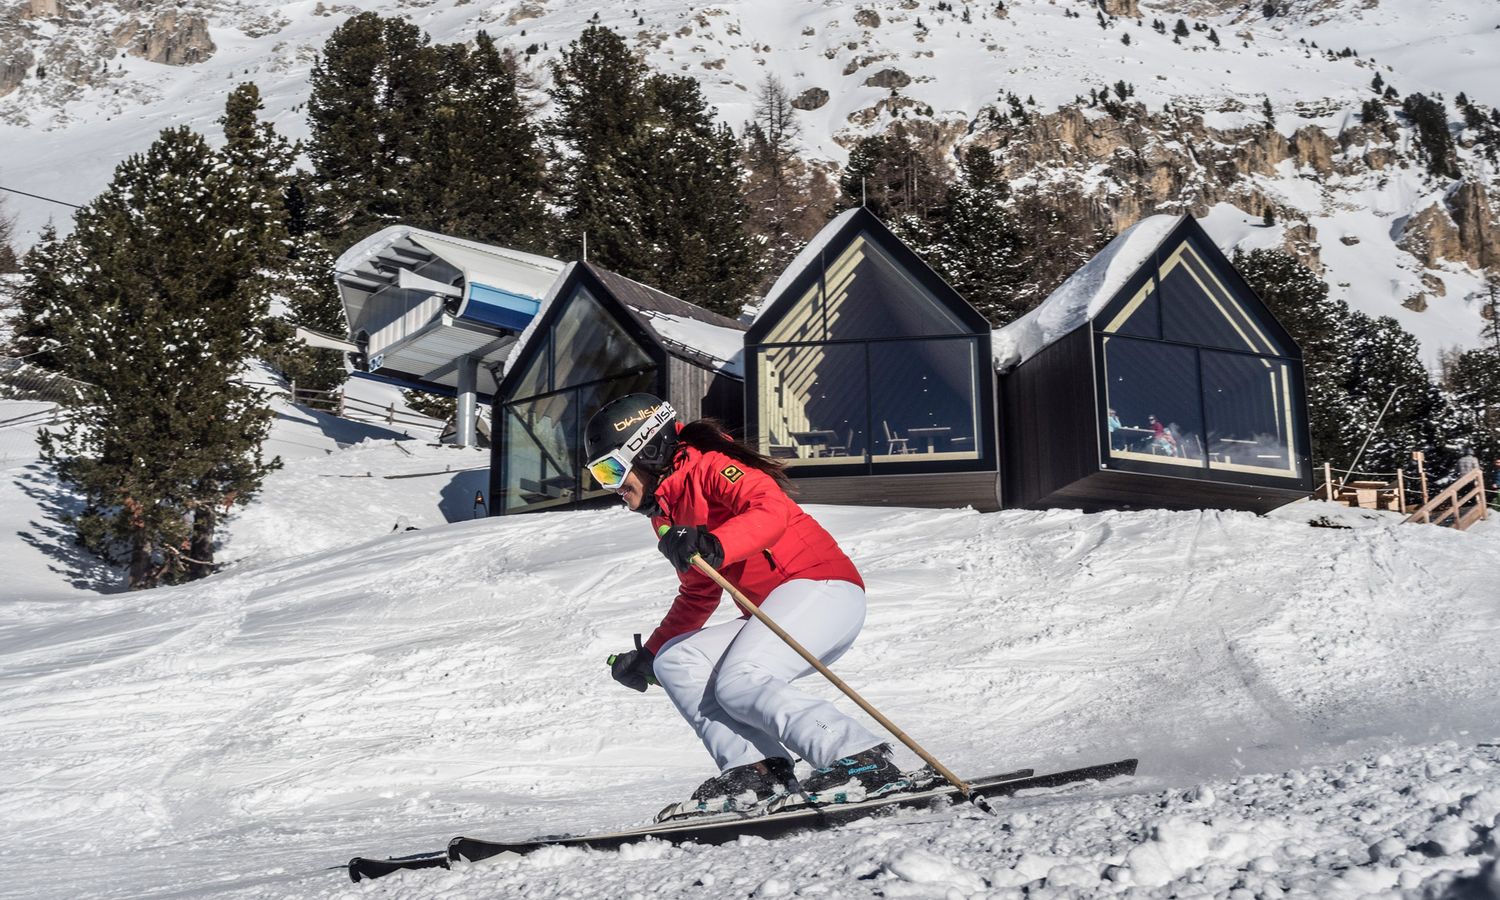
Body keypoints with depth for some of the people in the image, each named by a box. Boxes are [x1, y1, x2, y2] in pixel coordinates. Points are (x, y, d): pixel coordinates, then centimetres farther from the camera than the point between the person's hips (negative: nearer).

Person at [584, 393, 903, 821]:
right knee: (675, 662, -1)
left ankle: (863, 760, -25)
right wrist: (647, 656, 29)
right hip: (774, 612, 10)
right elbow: (698, 598, 31)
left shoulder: (707, 466, -5)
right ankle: (756, 769, -15)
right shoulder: (667, 511, 23)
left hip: (821, 584, -10)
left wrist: (714, 547, -40)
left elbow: (772, 508, -25)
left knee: (739, 683, -26)